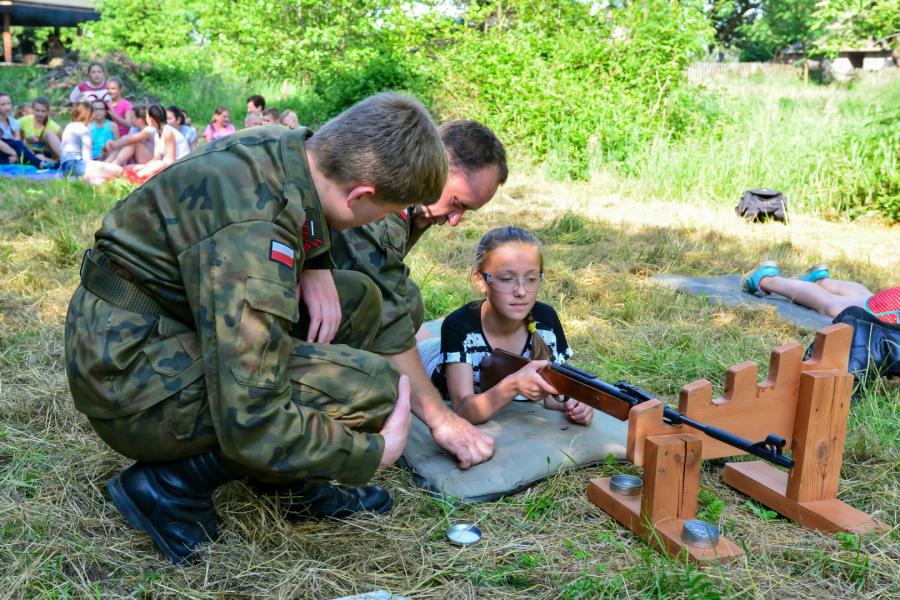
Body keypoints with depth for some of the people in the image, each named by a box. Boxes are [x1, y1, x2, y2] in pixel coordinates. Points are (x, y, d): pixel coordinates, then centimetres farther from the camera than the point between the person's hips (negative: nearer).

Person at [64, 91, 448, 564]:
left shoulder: (288, 152, -6)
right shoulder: (251, 236, -31)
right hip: (131, 378, -9)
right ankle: (170, 485, -6)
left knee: (360, 296, 5)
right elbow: (252, 424, -30)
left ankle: (289, 481, 9)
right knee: (372, 386, -19)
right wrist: (374, 453, -17)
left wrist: (317, 276, -2)